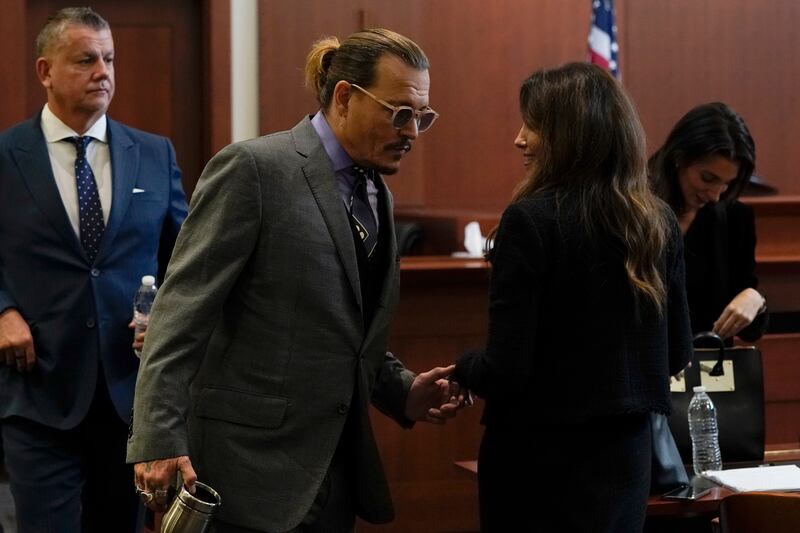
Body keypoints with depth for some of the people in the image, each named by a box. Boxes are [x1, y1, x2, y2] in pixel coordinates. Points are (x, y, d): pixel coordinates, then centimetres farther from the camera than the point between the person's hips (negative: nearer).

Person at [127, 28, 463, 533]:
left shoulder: (377, 195, 14)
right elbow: (181, 312, -15)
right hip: (248, 471, -8)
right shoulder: (253, 169, -10)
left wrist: (403, 390, 4)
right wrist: (160, 443, -21)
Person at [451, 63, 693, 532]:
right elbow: (678, 354, 9)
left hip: (539, 458, -5)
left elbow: (505, 369, -16)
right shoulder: (659, 222, 1)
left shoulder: (530, 221, -15)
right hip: (625, 454, 5)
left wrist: (462, 370, 4)